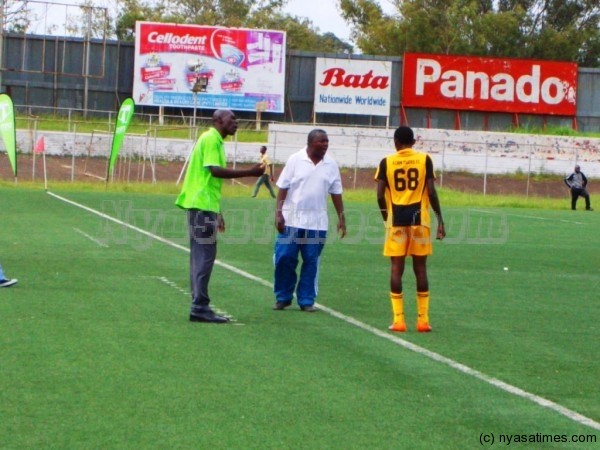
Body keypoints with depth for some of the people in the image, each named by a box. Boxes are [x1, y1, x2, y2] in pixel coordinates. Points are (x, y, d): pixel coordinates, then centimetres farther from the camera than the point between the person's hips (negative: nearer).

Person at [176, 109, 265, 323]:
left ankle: (199, 307, 12)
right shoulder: (211, 139, -10)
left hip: (203, 205, 10)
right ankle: (200, 307, -9)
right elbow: (215, 170, -22)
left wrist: (217, 212, 25)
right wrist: (250, 172, -22)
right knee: (205, 255, -9)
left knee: (201, 256, 10)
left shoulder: (215, 140, 20)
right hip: (203, 204, -10)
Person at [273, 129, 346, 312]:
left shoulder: (331, 165, 5)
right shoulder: (295, 160, -3)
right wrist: (278, 213, -9)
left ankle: (306, 300, 12)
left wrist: (341, 217, 6)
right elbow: (282, 188, -2)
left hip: (317, 222, 2)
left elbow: (336, 192, 10)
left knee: (311, 261, 4)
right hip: (291, 219, -2)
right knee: (284, 258, -2)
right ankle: (283, 297, 13)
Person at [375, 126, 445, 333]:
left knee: (397, 267, 3)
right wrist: (440, 218, 2)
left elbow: (380, 195, -3)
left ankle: (398, 320, 0)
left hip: (396, 219, 0)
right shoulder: (424, 160, 1)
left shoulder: (386, 162, 1)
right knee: (420, 268, 7)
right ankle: (423, 320, 9)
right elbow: (431, 192, -5)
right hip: (419, 218, 0)